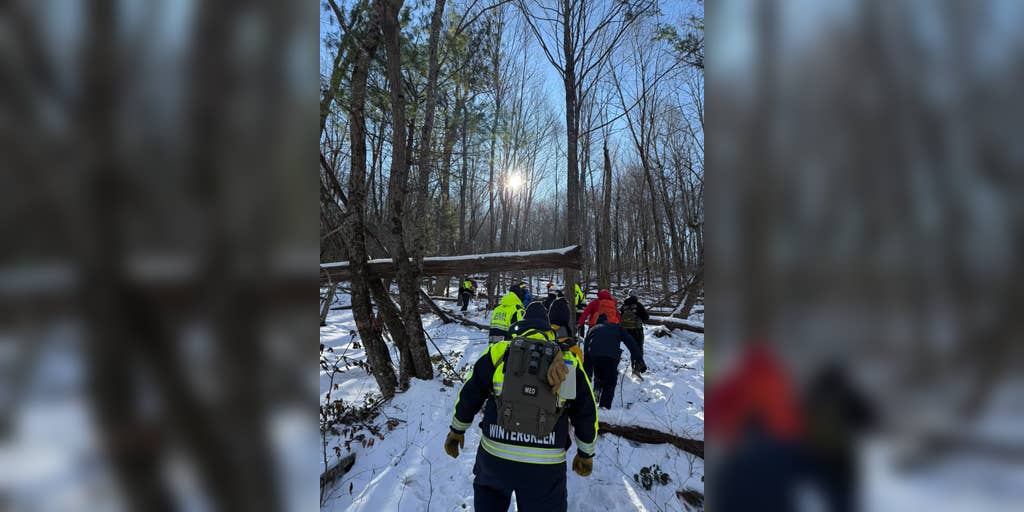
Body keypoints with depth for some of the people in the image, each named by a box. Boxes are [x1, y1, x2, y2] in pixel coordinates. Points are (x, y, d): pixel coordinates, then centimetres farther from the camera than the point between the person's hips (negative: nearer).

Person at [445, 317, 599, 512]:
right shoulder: (571, 362, 4)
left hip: (494, 455, 0)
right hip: (545, 468, 0)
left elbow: (470, 395, 8)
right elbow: (586, 414, 11)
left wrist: (457, 430, 25)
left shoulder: (498, 352, 1)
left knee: (486, 488, 30)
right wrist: (586, 454, 26)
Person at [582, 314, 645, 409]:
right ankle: (605, 405, 6)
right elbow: (631, 343, 19)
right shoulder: (617, 327, 33)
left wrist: (587, 374, 35)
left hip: (594, 355, 2)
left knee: (598, 378, 29)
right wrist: (639, 360, 14)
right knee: (610, 383, 14)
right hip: (611, 356, -2)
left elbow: (586, 354, 32)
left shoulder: (592, 330, 35)